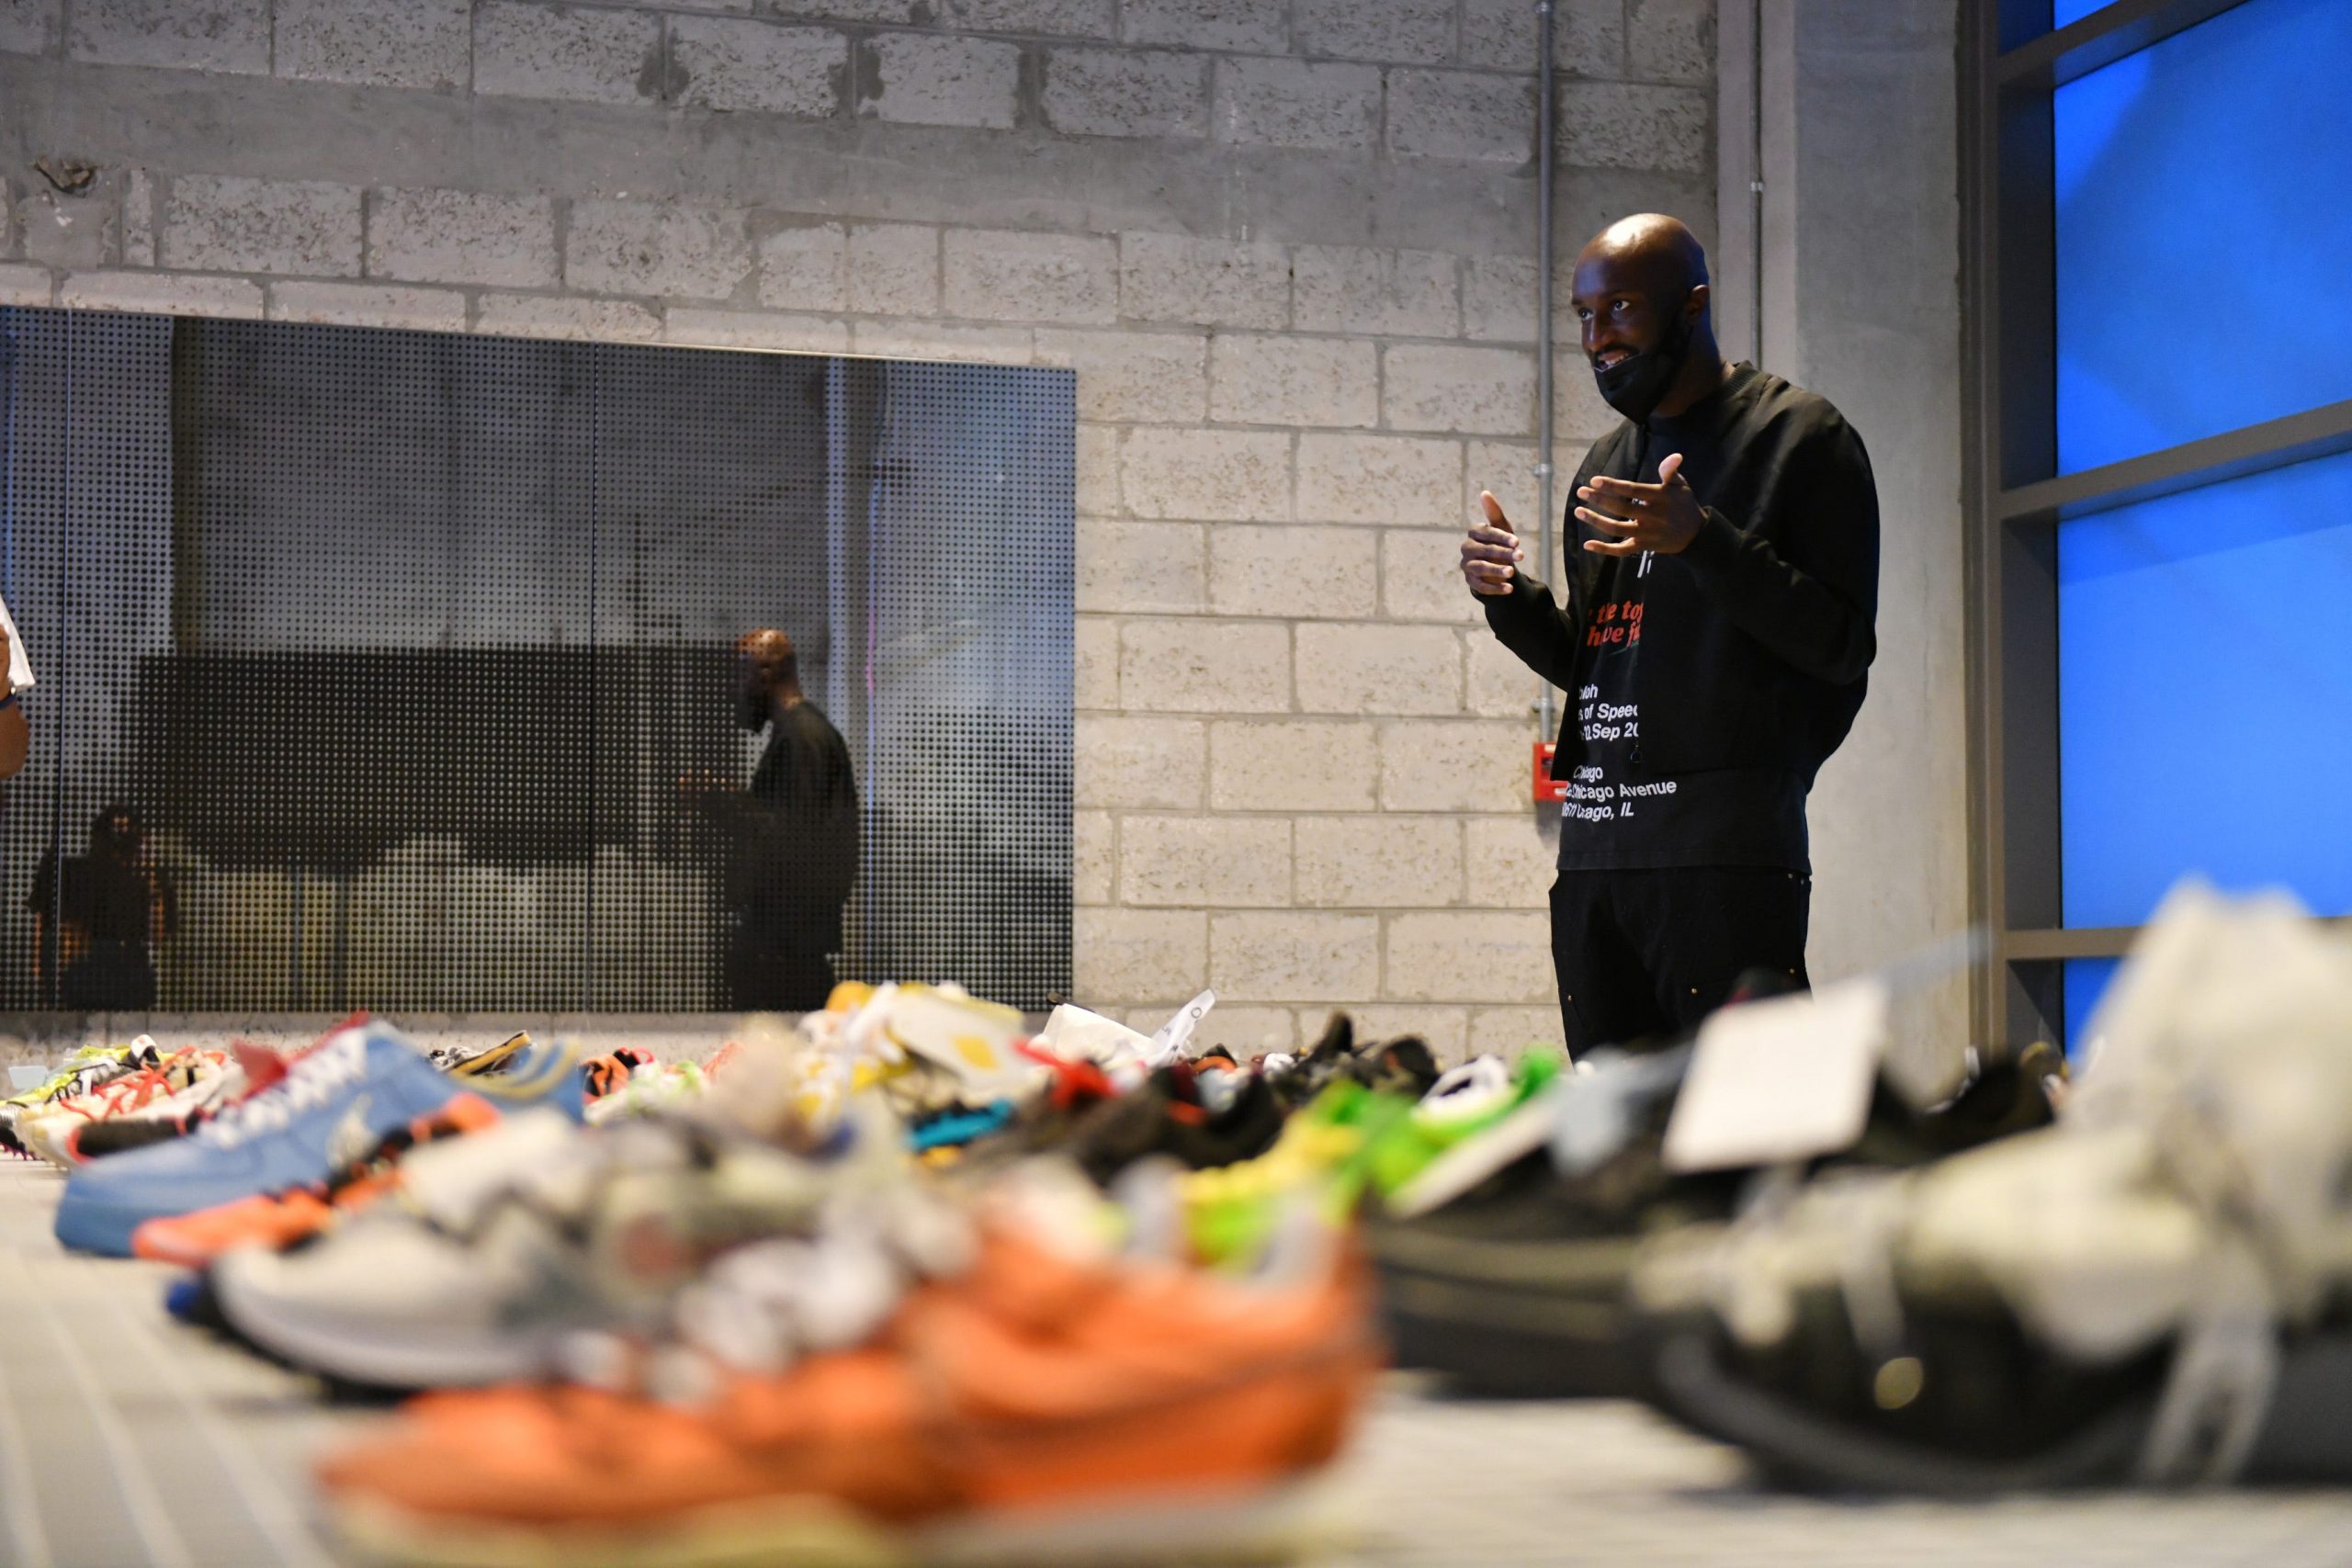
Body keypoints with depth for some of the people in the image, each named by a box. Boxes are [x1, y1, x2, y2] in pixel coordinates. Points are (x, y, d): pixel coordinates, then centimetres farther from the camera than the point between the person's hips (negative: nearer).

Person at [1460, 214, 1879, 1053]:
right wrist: (1510, 598, 7)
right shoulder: (1605, 464, 22)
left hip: (1726, 838, -7)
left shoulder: (1800, 434, 1)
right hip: (1593, 847, 7)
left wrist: (1701, 542, -18)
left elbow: (1842, 646, -7)